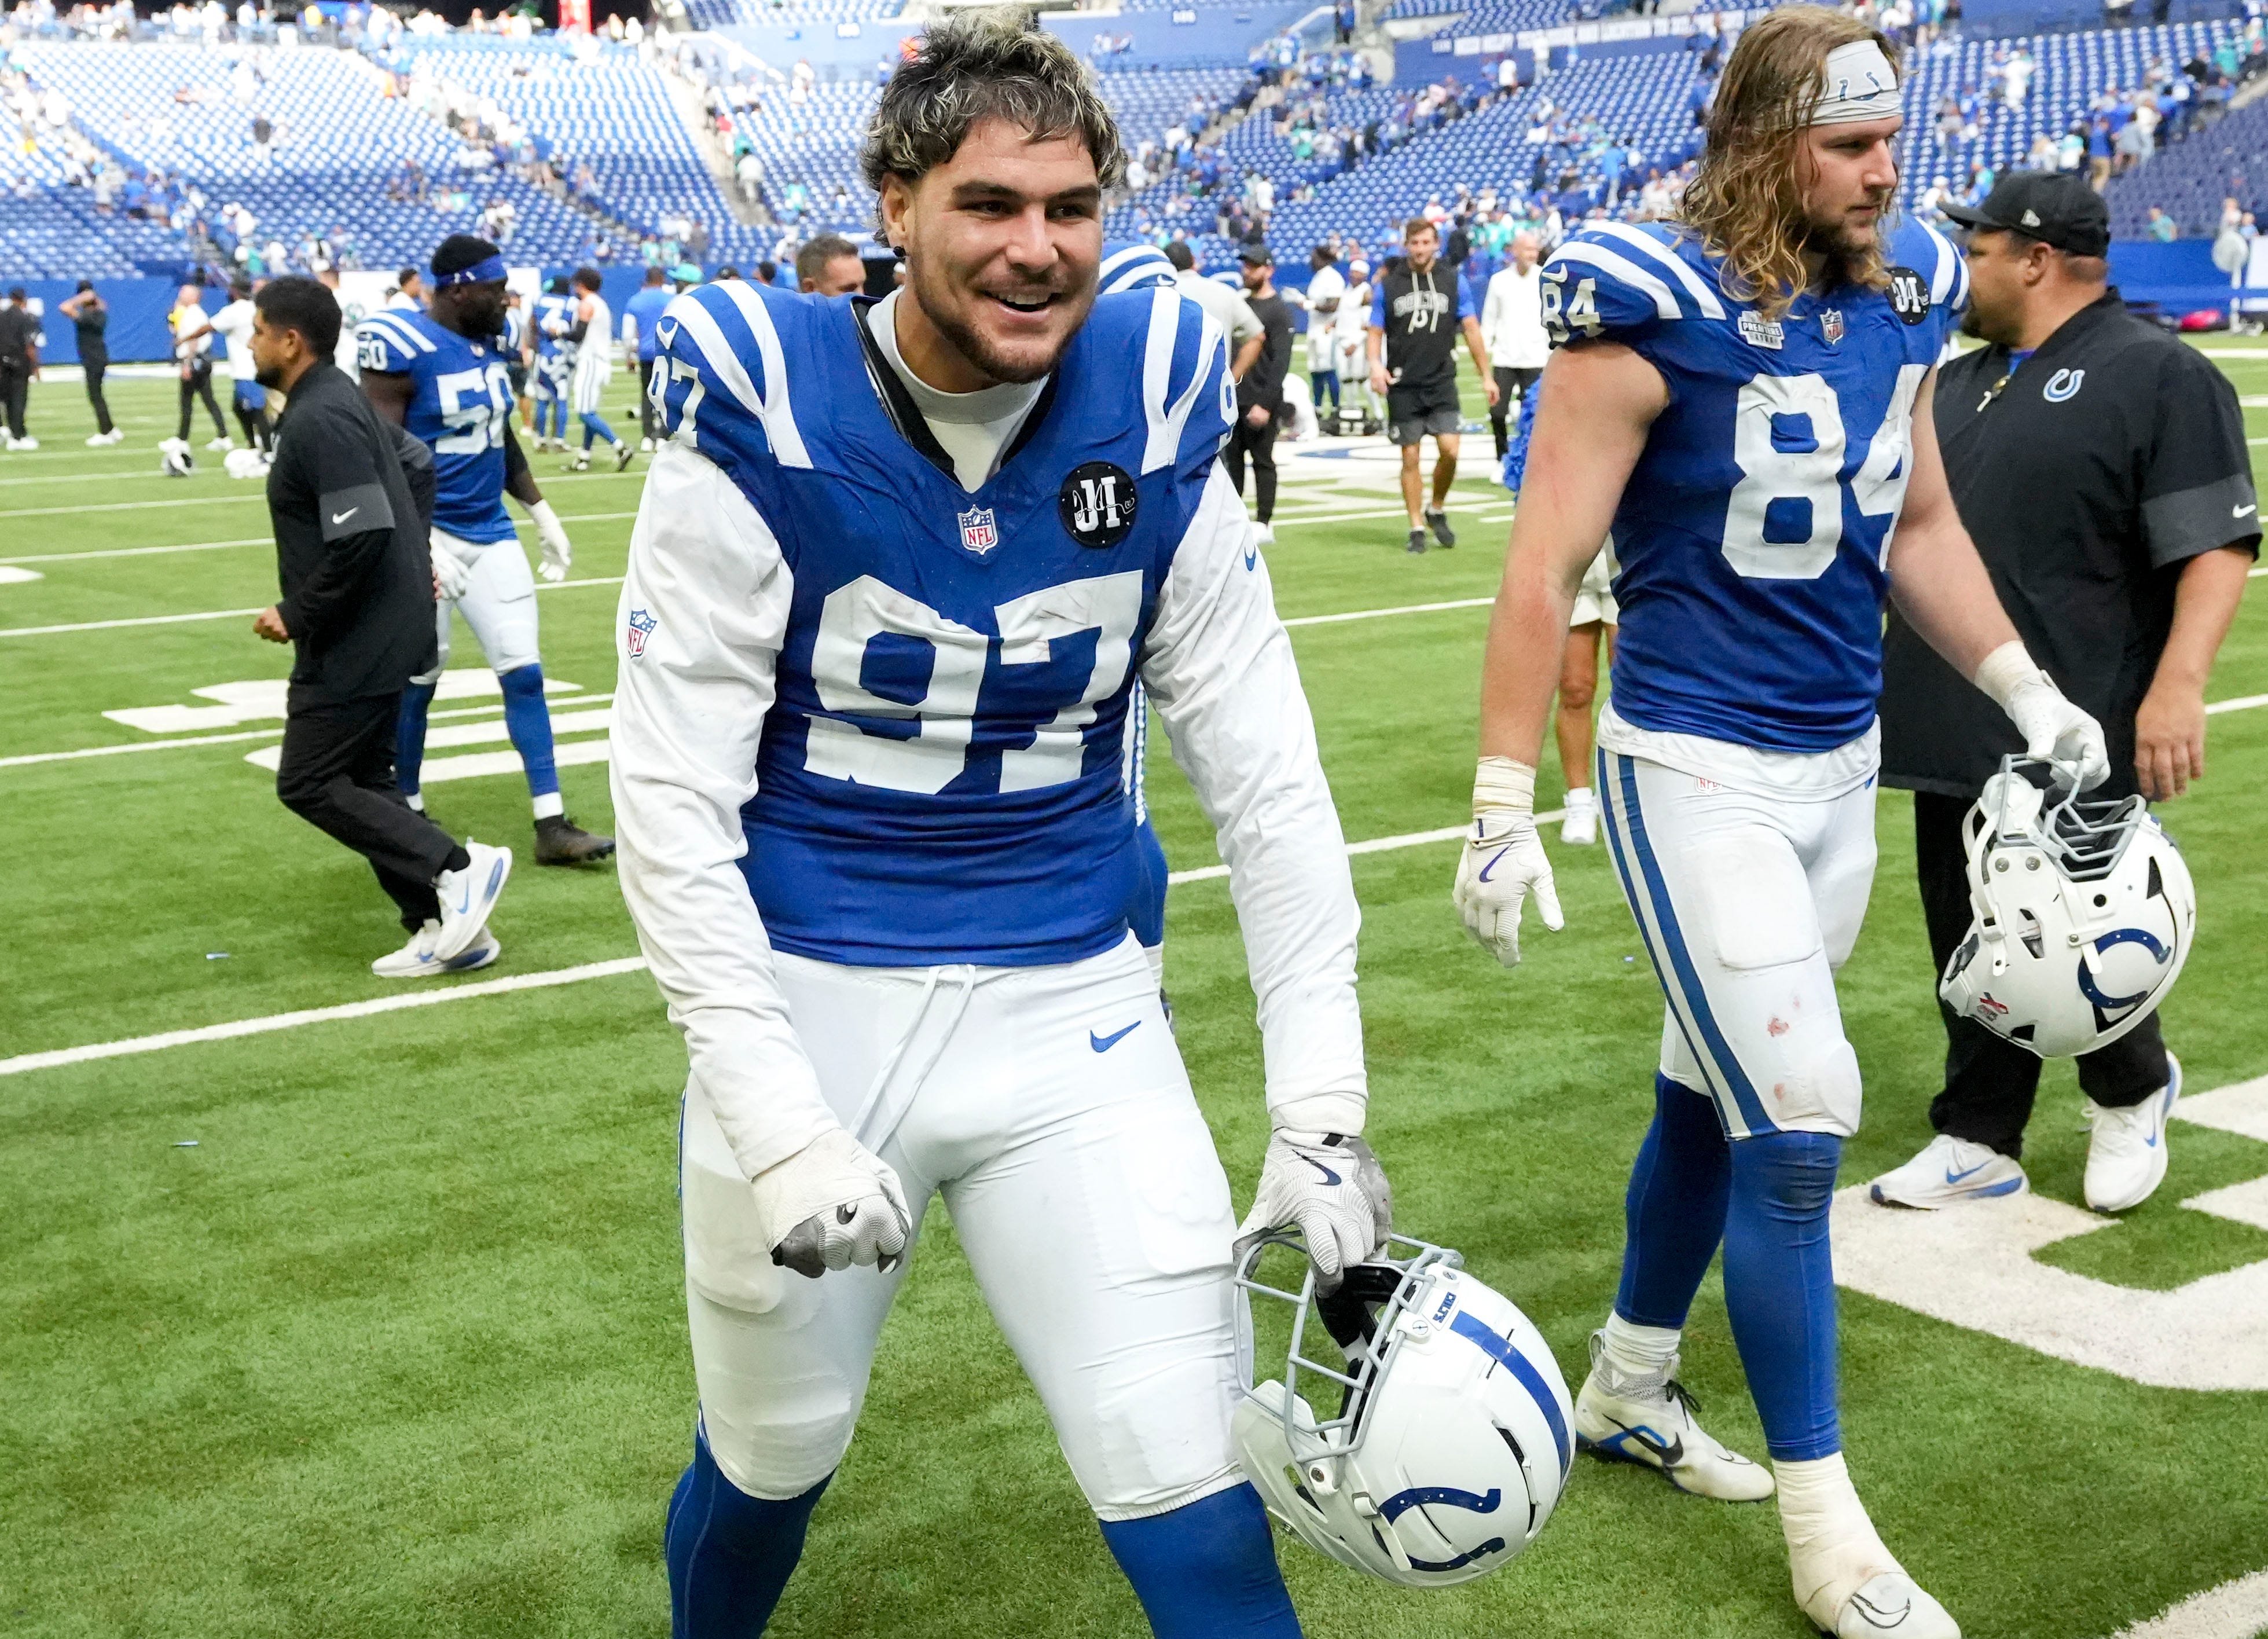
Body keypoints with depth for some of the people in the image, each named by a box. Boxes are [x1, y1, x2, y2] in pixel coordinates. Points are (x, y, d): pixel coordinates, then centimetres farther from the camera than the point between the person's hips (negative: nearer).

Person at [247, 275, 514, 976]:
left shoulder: (319, 421, -20)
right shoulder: (342, 401, 12)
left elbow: (361, 539, -27)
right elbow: (415, 459, 25)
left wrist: (296, 616, -17)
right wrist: (414, 558, 25)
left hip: (357, 640, -10)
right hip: (381, 631, 10)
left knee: (307, 783, -3)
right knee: (361, 780, 14)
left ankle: (455, 867, -6)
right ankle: (448, 927, 15)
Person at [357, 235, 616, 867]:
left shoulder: (491, 341, 6)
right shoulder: (404, 349, -17)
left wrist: (540, 510, 18)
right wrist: (421, 540, -25)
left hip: (491, 532, 7)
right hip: (428, 534, -7)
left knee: (525, 672, 4)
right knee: (418, 677, 5)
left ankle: (551, 825, 7)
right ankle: (407, 811, 24)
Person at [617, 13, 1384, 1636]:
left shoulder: (1156, 432, -6)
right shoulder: (760, 431, -13)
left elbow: (1270, 783, -2)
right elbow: (673, 806, -13)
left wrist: (1320, 1106, -7)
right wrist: (776, 1125, -20)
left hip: (1070, 1011, 2)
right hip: (808, 1004, -1)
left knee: (1195, 1507, -2)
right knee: (770, 1462, 18)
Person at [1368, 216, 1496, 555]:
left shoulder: (1453, 281, 4)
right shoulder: (1387, 285, 3)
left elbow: (1471, 329, 8)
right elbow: (1376, 332, 6)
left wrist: (1486, 375, 5)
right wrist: (1376, 365, -14)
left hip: (1442, 382, 0)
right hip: (1403, 386, 0)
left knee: (1449, 449, -12)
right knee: (1410, 459, 1)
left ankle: (1437, 510, 13)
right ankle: (1417, 528, 11)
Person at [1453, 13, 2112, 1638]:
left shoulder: (1901, 298, 4)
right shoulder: (1656, 312, -16)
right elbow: (1546, 568, -14)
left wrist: (2024, 687, 8)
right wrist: (1504, 806, -16)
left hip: (1843, 763, 7)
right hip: (1698, 771, -7)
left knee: (1716, 1095, 18)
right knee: (1800, 1125, -6)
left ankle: (1630, 1387, 39)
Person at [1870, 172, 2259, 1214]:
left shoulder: (2160, 377, -9)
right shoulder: (1961, 382, 16)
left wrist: (2177, 684, -26)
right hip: (1957, 732, 7)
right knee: (1972, 945, 11)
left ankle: (2131, 1095, 30)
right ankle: (1980, 1141, 22)